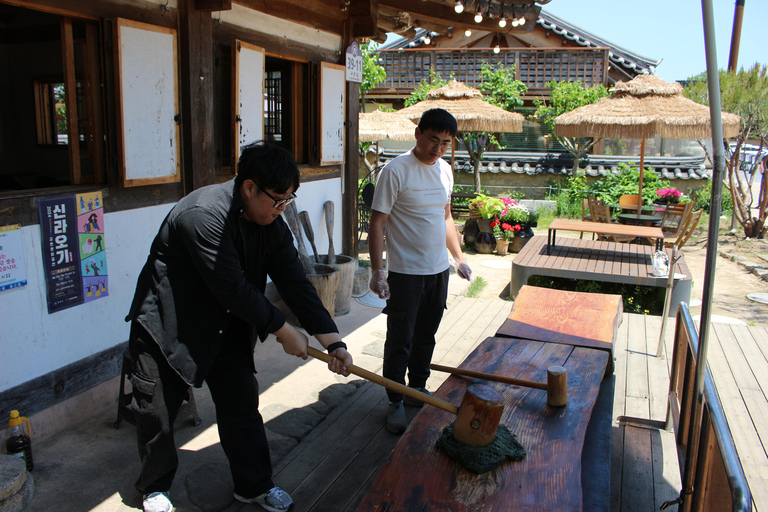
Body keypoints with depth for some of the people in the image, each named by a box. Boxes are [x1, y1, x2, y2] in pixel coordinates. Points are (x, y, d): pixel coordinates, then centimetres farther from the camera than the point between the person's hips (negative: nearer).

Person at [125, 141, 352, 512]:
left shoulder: (271, 224, -7)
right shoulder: (203, 214, -30)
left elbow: (295, 283, -8)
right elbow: (233, 289, -30)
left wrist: (333, 342, -14)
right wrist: (283, 331, -21)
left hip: (226, 326, 6)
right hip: (167, 326, -6)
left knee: (242, 404, 9)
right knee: (157, 411, 7)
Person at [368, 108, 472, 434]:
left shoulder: (445, 170, 8)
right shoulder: (396, 171, -14)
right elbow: (377, 223, -14)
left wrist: (458, 257, 18)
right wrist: (377, 271, -20)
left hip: (438, 271, 7)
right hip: (405, 272, -6)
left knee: (426, 337, 17)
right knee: (399, 340, 1)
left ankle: (418, 390, 34)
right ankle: (395, 402, 16)